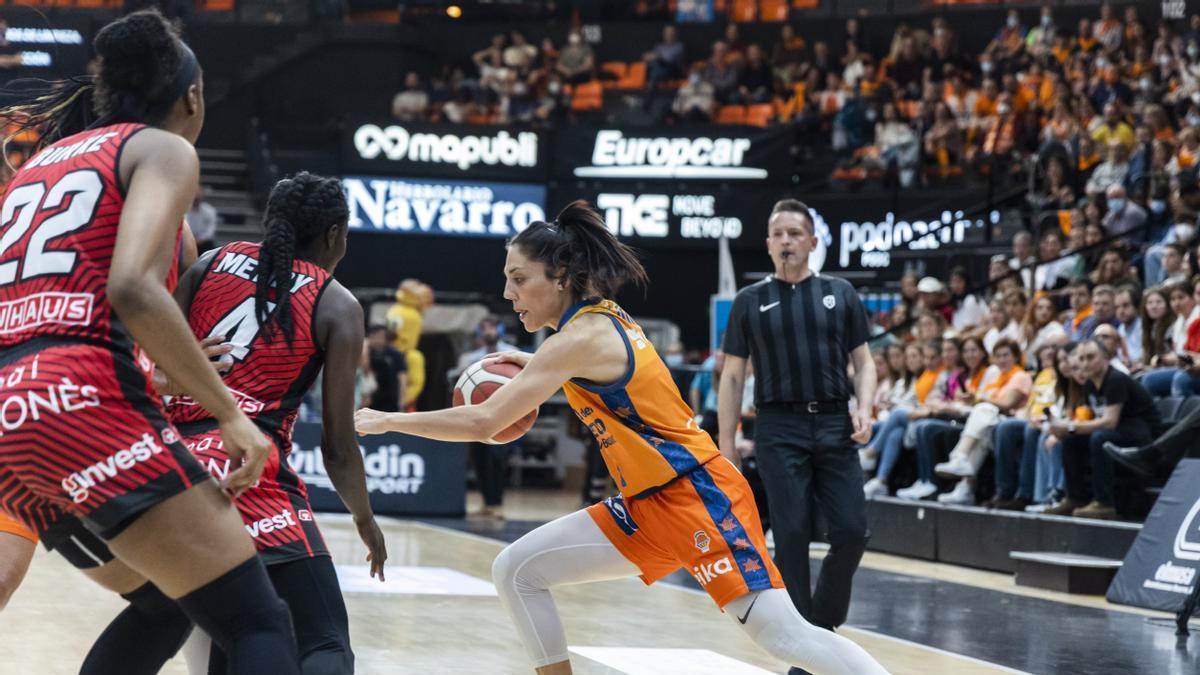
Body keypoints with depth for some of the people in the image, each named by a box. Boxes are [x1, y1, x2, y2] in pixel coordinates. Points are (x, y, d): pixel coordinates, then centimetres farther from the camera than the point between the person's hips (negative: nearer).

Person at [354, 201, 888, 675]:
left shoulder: (583, 337, -19)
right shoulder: (603, 319, 7)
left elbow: (481, 423, -23)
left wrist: (386, 421, -12)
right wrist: (535, 369, 18)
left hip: (698, 495, -9)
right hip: (649, 505, 9)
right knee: (516, 571, 4)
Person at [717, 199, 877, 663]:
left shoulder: (840, 294, 10)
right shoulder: (750, 301, 7)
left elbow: (863, 361, 11)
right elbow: (733, 376, 8)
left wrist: (864, 408, -8)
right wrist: (726, 445, 2)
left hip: (835, 424, 1)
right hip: (780, 428, -1)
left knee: (851, 530, -5)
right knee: (791, 537, -5)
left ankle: (824, 623, 16)